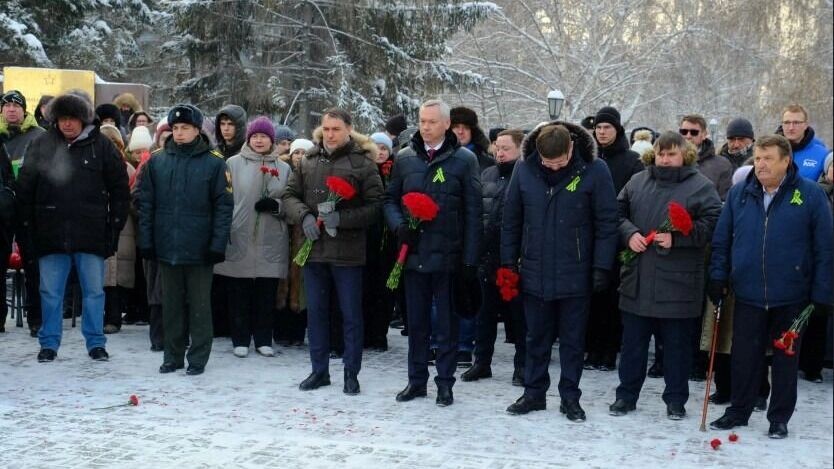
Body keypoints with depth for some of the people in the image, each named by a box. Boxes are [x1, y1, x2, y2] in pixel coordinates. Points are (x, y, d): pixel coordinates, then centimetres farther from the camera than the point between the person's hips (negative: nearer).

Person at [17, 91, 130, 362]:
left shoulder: (101, 146, 0)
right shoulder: (41, 145, 4)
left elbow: (119, 189, 3)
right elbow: (25, 189, 7)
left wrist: (115, 225, -1)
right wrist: (29, 225, 2)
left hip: (91, 234, -1)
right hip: (50, 233, 1)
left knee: (94, 291, 6)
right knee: (50, 292, 7)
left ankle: (95, 343, 17)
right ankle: (49, 344, 18)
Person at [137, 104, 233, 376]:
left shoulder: (214, 163, -2)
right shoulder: (157, 162, 6)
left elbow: (223, 206, -5)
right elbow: (146, 203, 7)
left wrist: (218, 244, -11)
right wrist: (146, 241, 1)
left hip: (199, 249, -3)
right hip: (166, 247, 3)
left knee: (199, 305, 5)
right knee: (171, 304, 12)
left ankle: (198, 358, 13)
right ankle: (172, 356, 22)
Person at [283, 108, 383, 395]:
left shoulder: (362, 162, -5)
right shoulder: (308, 161, 9)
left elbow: (375, 205, -9)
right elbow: (290, 195, 11)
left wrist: (341, 218, -20)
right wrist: (304, 216, -9)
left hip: (348, 252, -4)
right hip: (314, 249, 4)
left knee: (351, 314, 4)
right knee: (316, 312, 12)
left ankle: (351, 374, 15)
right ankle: (319, 370, 24)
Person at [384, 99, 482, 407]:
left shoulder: (464, 159, -3)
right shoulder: (405, 158, 6)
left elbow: (472, 212, -4)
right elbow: (390, 199, 14)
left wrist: (470, 259, -8)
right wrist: (399, 225, -7)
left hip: (448, 255, -3)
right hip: (413, 253, 3)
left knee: (446, 324, 7)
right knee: (416, 322, 12)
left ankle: (445, 383, 15)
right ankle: (417, 380, 23)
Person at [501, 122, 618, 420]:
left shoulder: (594, 170, -10)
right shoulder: (524, 170, -3)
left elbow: (606, 223, -7)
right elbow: (511, 220, 5)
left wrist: (602, 267, -10)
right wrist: (509, 262, 4)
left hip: (575, 275, -2)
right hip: (534, 273, 2)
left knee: (573, 340, 9)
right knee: (536, 338, 13)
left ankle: (570, 397, 19)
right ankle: (534, 393, 25)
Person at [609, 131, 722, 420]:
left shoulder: (701, 186, -3)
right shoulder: (637, 182, 9)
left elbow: (712, 224, -9)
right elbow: (618, 214, 11)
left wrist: (676, 238, -18)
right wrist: (629, 234, -9)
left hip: (678, 282, -3)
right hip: (637, 278, 3)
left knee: (677, 344, 7)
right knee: (633, 341, 12)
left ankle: (676, 400, 19)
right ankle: (626, 395, 23)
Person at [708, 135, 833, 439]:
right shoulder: (739, 194, 1)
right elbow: (721, 240, 8)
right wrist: (718, 277, 1)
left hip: (791, 296, -2)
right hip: (748, 294, 2)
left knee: (786, 359, 11)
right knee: (743, 357, 10)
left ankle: (779, 418, 23)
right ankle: (738, 412, 25)